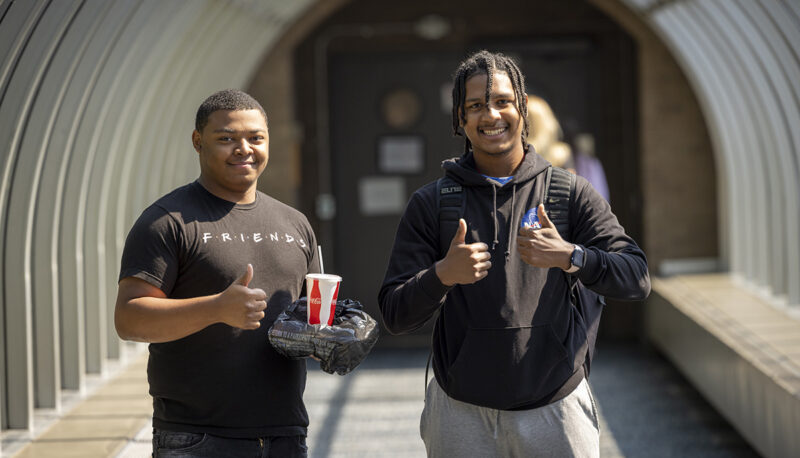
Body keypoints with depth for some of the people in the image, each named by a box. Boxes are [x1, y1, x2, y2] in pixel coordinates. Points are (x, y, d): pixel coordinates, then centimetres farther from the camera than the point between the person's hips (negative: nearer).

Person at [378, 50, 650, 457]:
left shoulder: (569, 193, 3)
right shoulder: (430, 204, 3)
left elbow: (637, 278, -4)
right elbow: (394, 316, -2)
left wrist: (569, 257, -21)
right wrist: (442, 275, -21)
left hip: (556, 411, 0)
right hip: (462, 415, 0)